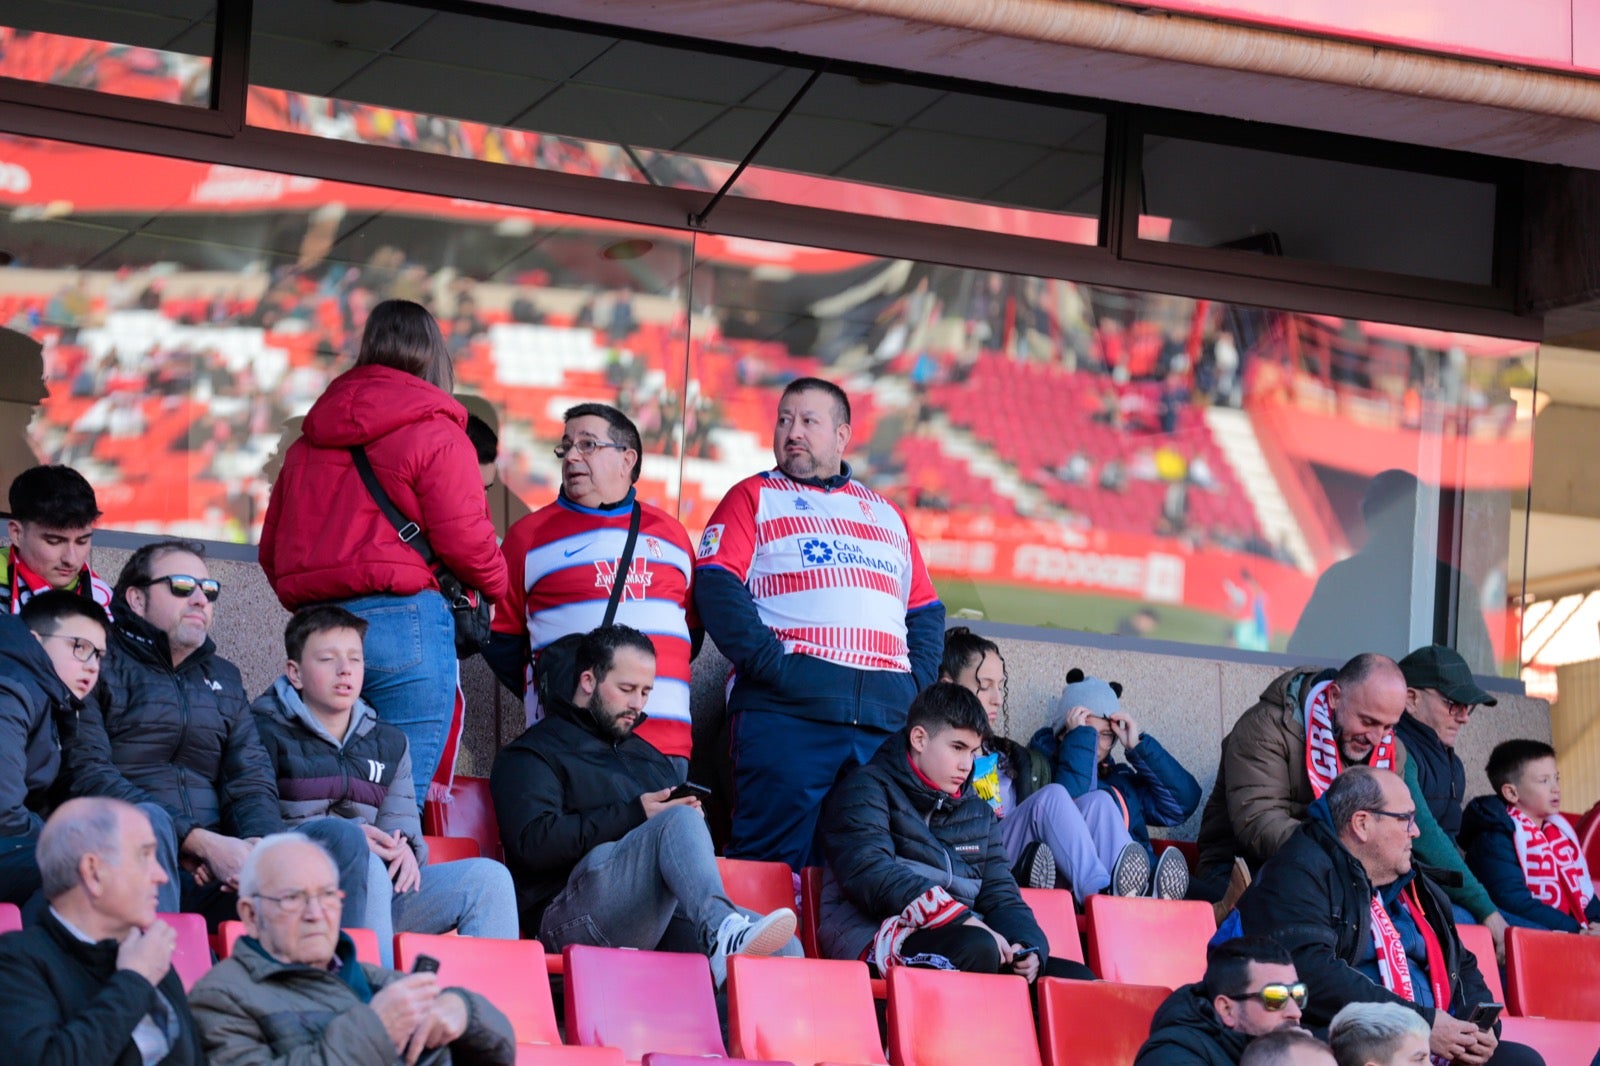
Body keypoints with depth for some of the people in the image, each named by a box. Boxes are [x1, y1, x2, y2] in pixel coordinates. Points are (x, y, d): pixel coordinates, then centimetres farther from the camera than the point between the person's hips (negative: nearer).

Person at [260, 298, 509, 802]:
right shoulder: (436, 434, -1)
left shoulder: (307, 439, 18)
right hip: (402, 622, -6)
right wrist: (494, 585, 12)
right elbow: (465, 539, -8)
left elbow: (271, 548, 20)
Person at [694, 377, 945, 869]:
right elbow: (716, 587, -1)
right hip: (785, 710, -4)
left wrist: (918, 682, 7)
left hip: (886, 717, 4)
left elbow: (925, 611, 25)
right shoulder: (754, 497, 13)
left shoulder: (887, 514, 26)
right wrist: (771, 663, -13)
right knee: (776, 863, -13)